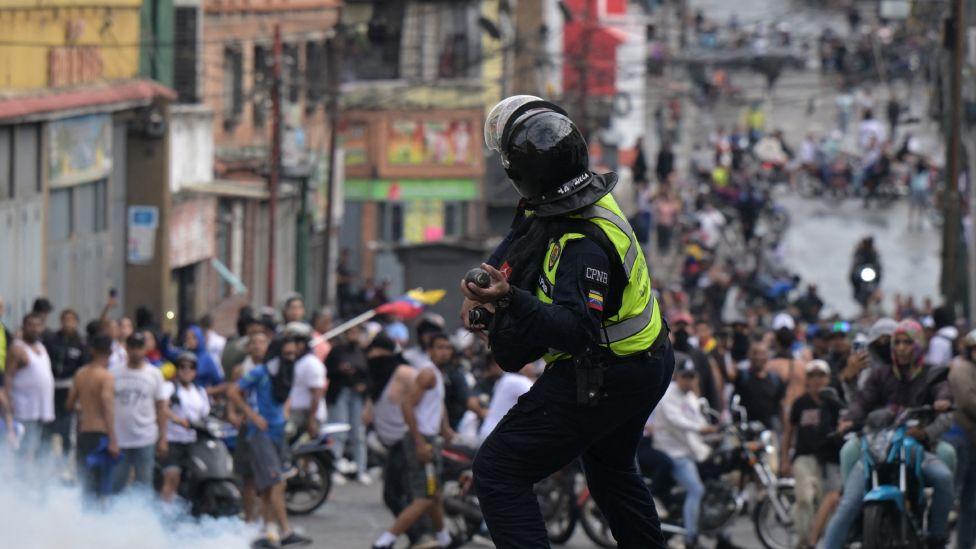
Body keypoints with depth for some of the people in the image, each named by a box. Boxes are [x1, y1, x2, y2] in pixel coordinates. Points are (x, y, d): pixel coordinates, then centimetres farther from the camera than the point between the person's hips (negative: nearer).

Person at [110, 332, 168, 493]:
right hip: (118, 439, 1)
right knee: (115, 485, 4)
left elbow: (161, 408, 5)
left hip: (145, 439, -1)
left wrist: (162, 439, 0)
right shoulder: (114, 374, 4)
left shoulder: (154, 375, 3)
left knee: (143, 485, 2)